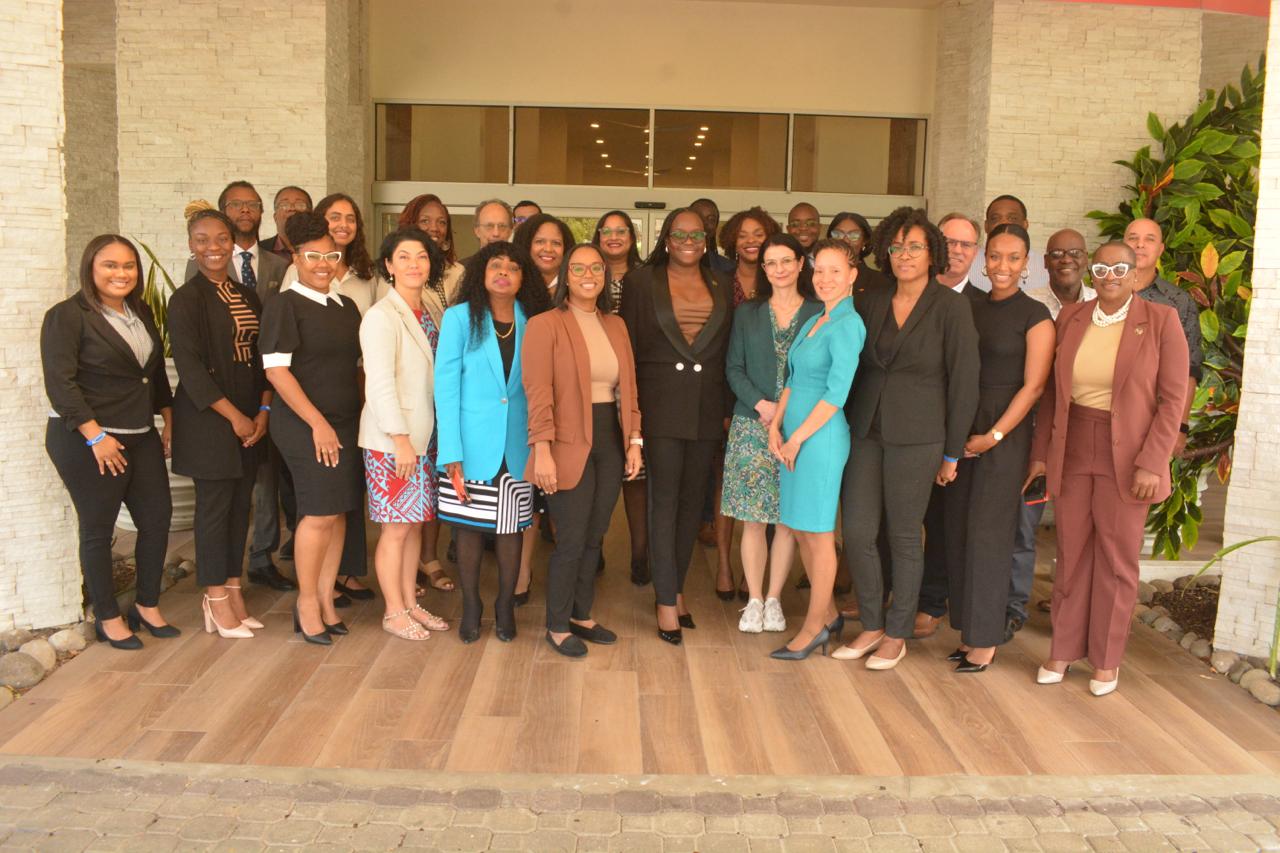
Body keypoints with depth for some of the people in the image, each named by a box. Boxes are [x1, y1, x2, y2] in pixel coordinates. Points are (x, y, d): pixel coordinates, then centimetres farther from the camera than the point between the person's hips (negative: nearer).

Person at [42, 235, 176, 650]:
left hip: (141, 438, 7)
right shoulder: (67, 316, -10)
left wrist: (168, 421, 13)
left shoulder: (141, 312, 11)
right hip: (86, 443, -7)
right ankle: (108, 618, 17)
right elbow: (60, 384, -16)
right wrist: (96, 437, -19)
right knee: (98, 529, 4)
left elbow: (157, 372, 18)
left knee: (157, 519, 7)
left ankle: (147, 606, 24)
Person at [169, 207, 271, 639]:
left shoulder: (247, 296, 12)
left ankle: (233, 589, 20)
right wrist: (234, 416, -14)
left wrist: (263, 411, -2)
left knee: (241, 503, 9)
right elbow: (189, 366, -13)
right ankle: (216, 599, 11)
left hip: (250, 417, 6)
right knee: (214, 505, 0)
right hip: (207, 417, -6)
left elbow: (262, 358, 10)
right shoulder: (186, 299, -6)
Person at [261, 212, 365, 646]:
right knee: (321, 512, -6)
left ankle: (325, 599, 19)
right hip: (304, 426, -6)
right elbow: (276, 369, -13)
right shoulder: (285, 304, -7)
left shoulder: (347, 306, 12)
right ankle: (307, 603, 10)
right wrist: (318, 423, -16)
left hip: (347, 423, 6)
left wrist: (360, 414, 9)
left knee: (338, 513, 7)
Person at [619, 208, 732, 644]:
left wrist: (729, 408, 6)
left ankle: (676, 586, 25)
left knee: (693, 499, 10)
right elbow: (628, 346, 0)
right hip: (661, 406, -3)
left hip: (707, 407, 4)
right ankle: (667, 602, 2)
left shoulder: (722, 286, 11)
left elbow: (730, 350, 11)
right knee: (664, 500, -3)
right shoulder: (640, 282, 2)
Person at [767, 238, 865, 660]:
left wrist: (798, 437, -13)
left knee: (819, 533, 2)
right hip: (794, 436, 9)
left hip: (822, 437, -9)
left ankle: (815, 627, 15)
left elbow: (837, 392, -17)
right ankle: (829, 615, 29)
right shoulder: (813, 322, 14)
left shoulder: (847, 324, -12)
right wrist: (776, 426, 3)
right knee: (801, 529, 14)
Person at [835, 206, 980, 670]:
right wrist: (847, 423, 7)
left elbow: (964, 380, -6)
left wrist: (952, 452, -5)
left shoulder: (951, 306, -6)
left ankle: (897, 634, 22)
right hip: (865, 431, 5)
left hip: (917, 436, -4)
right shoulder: (873, 303, 8)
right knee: (857, 531, 3)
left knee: (904, 536, 5)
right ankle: (872, 625, 22)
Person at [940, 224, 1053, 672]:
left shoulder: (1035, 315, -5)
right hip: (961, 429, 6)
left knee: (987, 534, -2)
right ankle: (968, 633, 18)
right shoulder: (972, 310, 11)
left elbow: (1033, 386, -10)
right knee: (957, 529, 7)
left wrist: (995, 435, -14)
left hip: (1005, 433, -5)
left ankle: (985, 642, 9)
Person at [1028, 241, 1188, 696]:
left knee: (1116, 560, 7)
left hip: (1126, 458, -3)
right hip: (1072, 453, 3)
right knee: (1071, 554, 10)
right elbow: (1052, 391, 8)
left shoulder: (1161, 321, -5)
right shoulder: (1071, 317, 5)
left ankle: (1107, 659, 21)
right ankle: (1064, 650, 23)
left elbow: (1172, 400, -7)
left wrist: (1151, 464, -14)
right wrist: (1040, 452, 5)